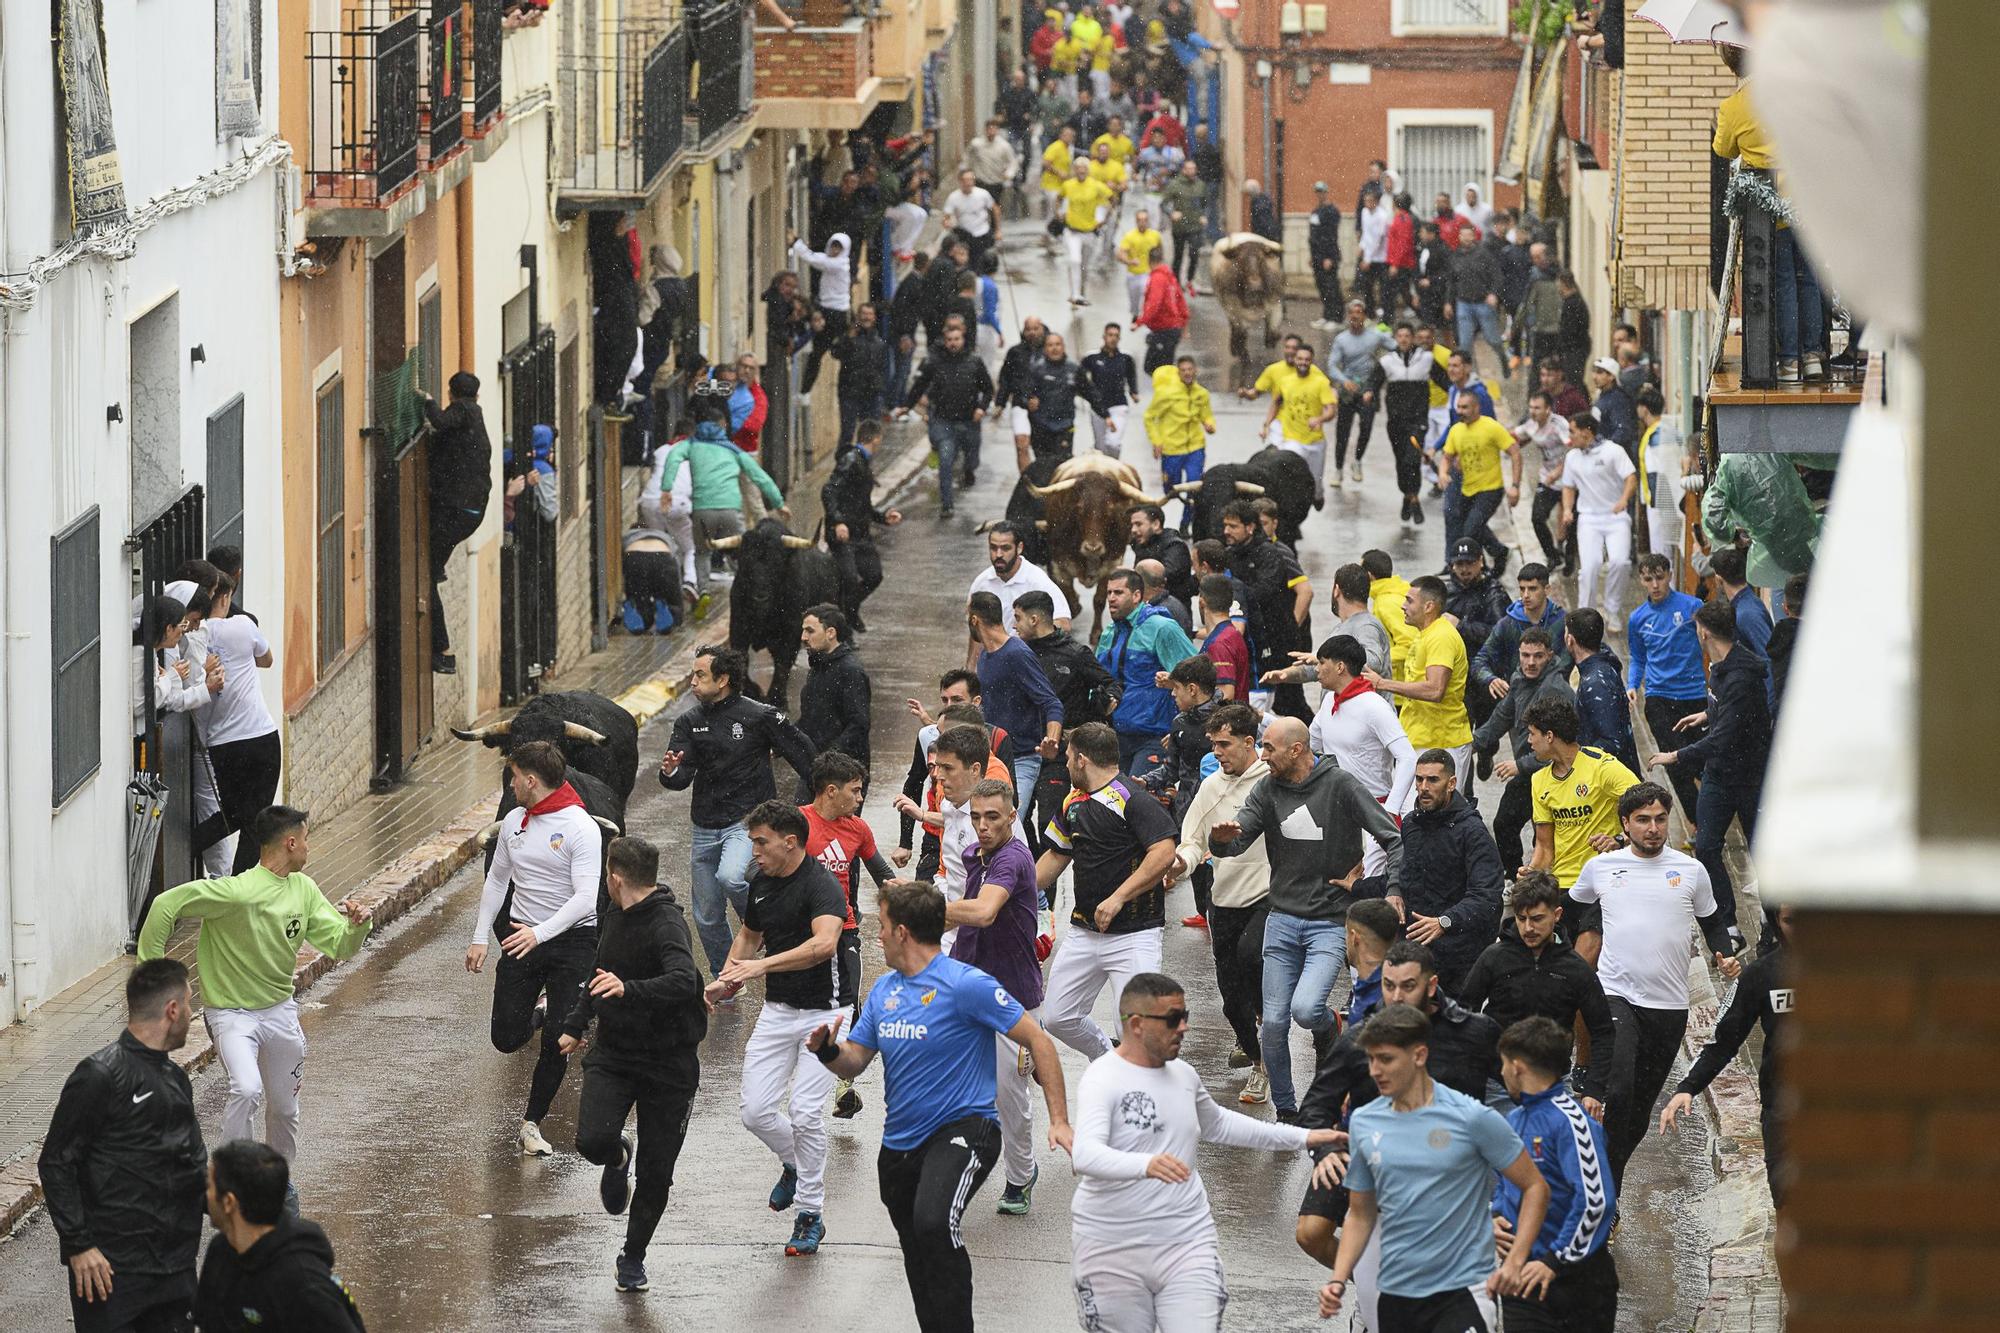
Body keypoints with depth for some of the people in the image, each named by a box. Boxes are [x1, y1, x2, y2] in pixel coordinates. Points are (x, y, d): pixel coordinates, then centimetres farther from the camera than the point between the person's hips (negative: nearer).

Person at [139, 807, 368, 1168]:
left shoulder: (304, 890, 2)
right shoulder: (238, 892, -23)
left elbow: (339, 947, 6)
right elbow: (167, 905, -22)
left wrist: (357, 925, -16)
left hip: (280, 1012, 7)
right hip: (231, 1013, -7)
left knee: (284, 1108, 15)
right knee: (247, 1090, -29)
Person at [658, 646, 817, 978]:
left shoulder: (760, 717, -9)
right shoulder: (689, 723, 4)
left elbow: (802, 754, -1)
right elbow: (681, 778, -5)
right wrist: (670, 773, -29)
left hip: (747, 822, -5)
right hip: (705, 830, 5)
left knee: (730, 877, -33)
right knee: (708, 918, 9)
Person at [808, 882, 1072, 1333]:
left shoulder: (964, 984, -12)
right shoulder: (884, 990, 10)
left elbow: (1038, 1041, -10)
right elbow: (855, 1060, 14)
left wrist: (1059, 1120, -15)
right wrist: (829, 1050, -10)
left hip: (963, 1130, -8)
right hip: (900, 1143, 8)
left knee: (933, 1222, -33)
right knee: (919, 1263, 15)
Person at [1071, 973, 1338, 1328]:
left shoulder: (1183, 1074, 10)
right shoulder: (1103, 1079, -13)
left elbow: (1217, 1124, 32)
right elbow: (1086, 1155, -30)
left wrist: (1301, 1137, 31)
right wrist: (1146, 1165, -48)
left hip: (1186, 1244, 5)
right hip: (1112, 1252, -5)